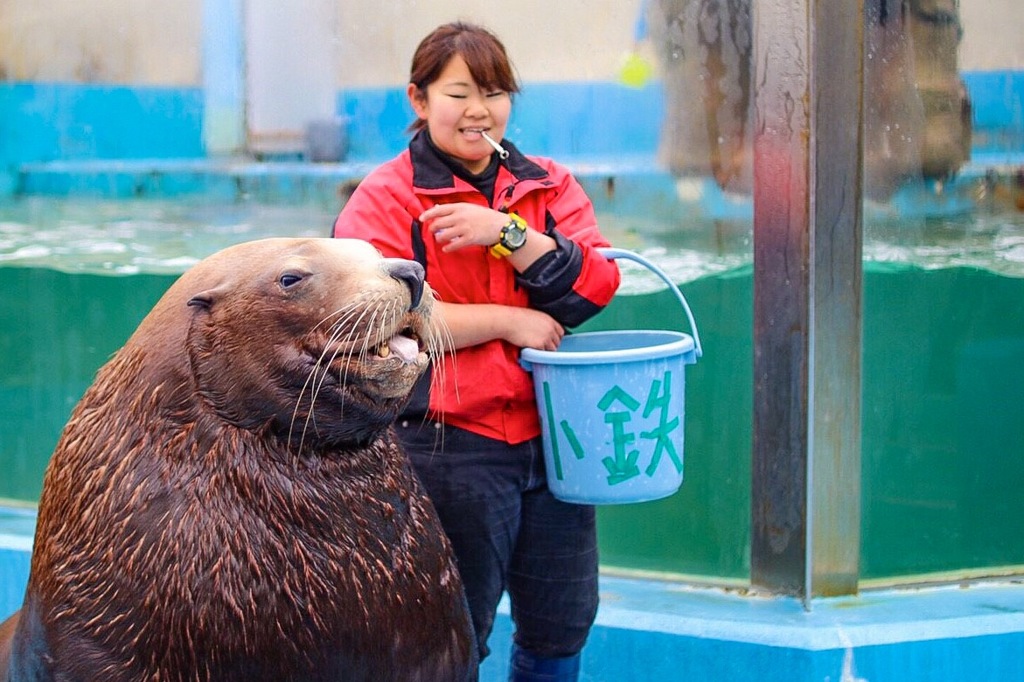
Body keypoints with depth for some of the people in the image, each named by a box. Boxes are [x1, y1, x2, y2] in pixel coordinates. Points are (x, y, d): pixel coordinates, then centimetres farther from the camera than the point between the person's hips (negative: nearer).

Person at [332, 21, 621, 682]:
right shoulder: (383, 199, -3)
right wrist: (507, 321, -14)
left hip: (551, 440, 5)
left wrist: (506, 234, -17)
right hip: (448, 446, -5)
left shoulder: (551, 187, 11)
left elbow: (596, 283, -4)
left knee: (561, 628, 16)